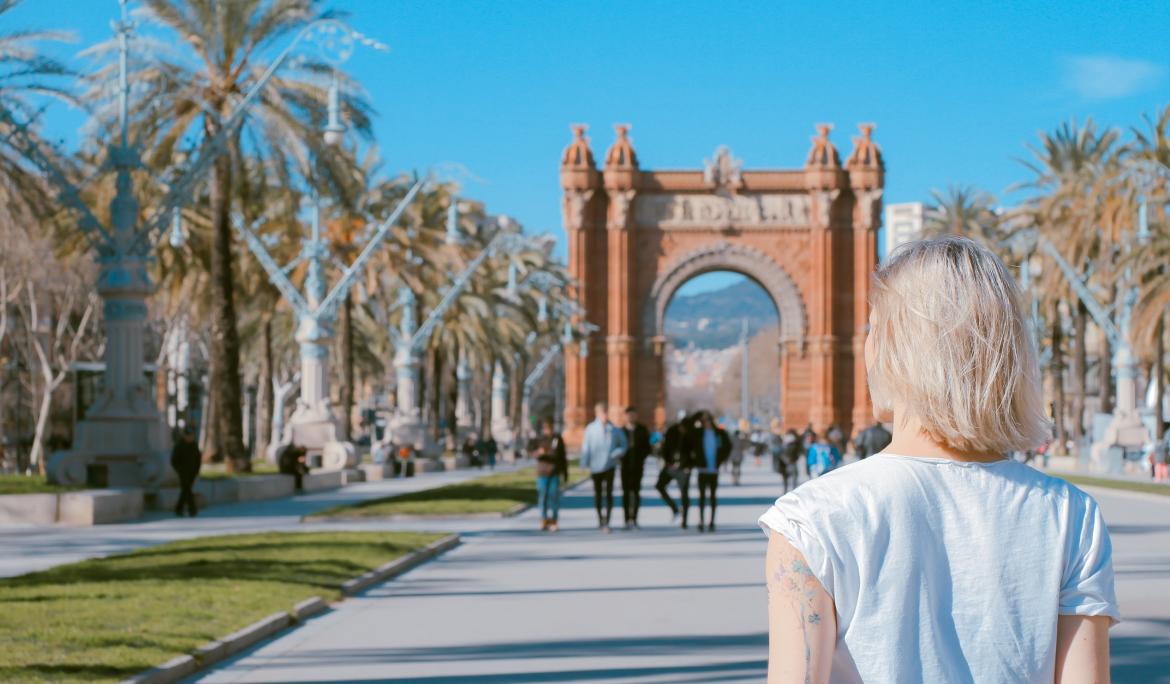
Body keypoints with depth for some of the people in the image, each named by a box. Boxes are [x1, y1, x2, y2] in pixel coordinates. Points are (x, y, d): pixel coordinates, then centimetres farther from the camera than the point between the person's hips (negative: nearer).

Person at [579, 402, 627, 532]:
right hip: (596, 466, 1)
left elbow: (623, 445, 11)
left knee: (609, 493, -10)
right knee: (598, 493, 13)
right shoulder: (591, 429, -3)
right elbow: (585, 447, -2)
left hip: (609, 466, -1)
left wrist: (617, 453, -9)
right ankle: (600, 520, 29)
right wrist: (586, 465, -6)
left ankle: (606, 522, -11)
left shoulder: (615, 430, 0)